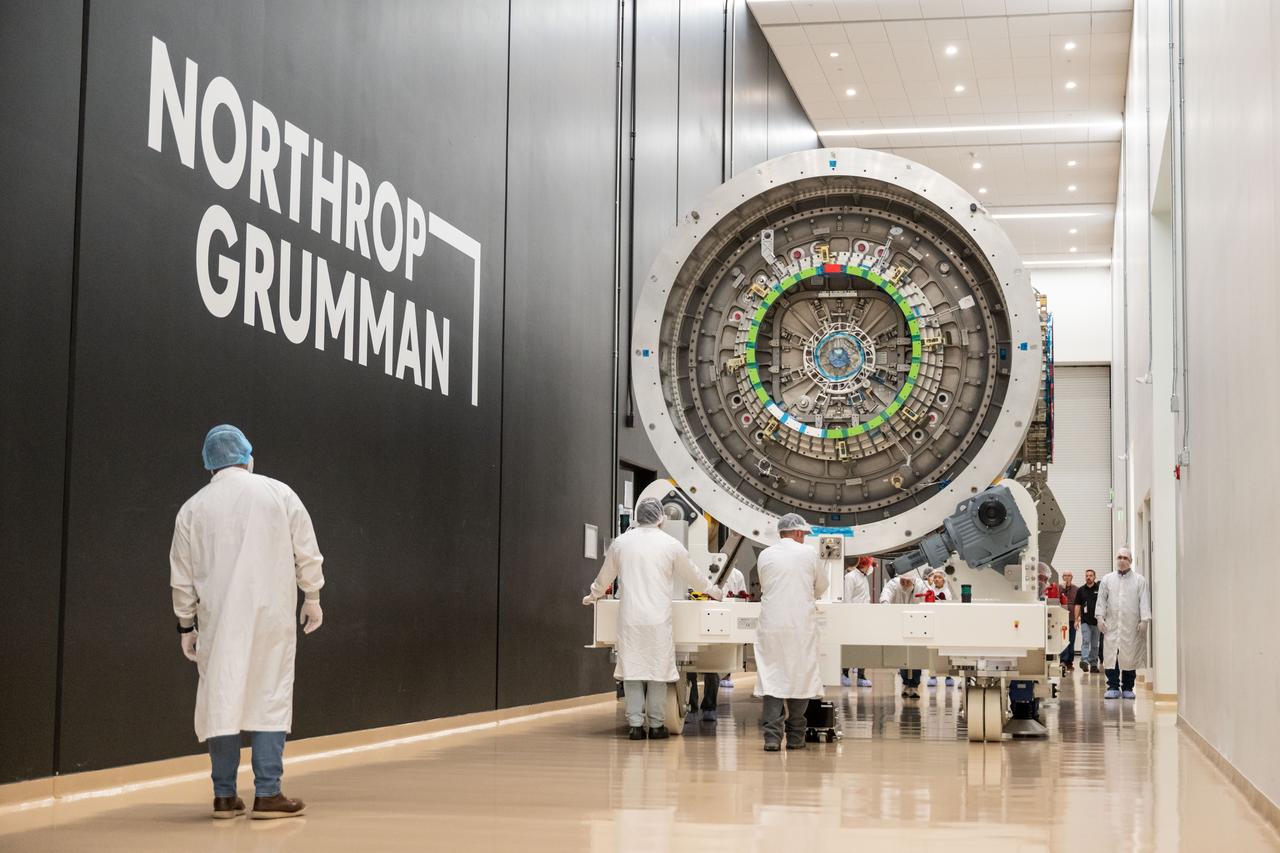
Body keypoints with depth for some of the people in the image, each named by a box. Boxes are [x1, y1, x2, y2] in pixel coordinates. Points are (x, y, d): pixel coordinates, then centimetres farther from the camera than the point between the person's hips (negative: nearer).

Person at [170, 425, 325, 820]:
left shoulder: (193, 509, 3)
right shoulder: (278, 494, -1)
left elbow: (181, 576, 7)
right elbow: (308, 554, 1)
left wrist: (186, 625, 17)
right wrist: (312, 599, 13)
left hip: (218, 621, 2)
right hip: (272, 615, -1)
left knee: (221, 700, 8)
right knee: (271, 698, 3)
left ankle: (224, 796, 11)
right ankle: (267, 794, 0)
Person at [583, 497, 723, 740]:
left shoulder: (621, 542, 6)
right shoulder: (671, 545, 0)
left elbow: (604, 577, 19)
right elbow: (693, 576, 13)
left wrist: (592, 596, 39)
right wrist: (715, 591, 31)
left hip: (629, 618, 2)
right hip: (658, 619, -1)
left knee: (632, 668, 5)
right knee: (658, 670, 6)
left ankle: (635, 725, 4)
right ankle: (656, 725, 9)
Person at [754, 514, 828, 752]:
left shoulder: (765, 555, 4)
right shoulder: (809, 553, 0)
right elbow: (821, 587, 13)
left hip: (772, 624, 1)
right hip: (802, 625, -1)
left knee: (772, 677, 3)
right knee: (799, 677, 8)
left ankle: (772, 737, -6)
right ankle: (795, 737, 12)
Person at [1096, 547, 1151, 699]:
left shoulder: (1139, 580, 5)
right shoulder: (1107, 580, 11)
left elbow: (1144, 601, 0)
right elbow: (1101, 599, 11)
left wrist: (1144, 620, -8)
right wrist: (1100, 617, 0)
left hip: (1131, 625, -1)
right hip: (1112, 624, 1)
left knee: (1130, 656, 1)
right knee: (1110, 656, -5)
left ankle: (1128, 688, 10)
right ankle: (1113, 687, -1)